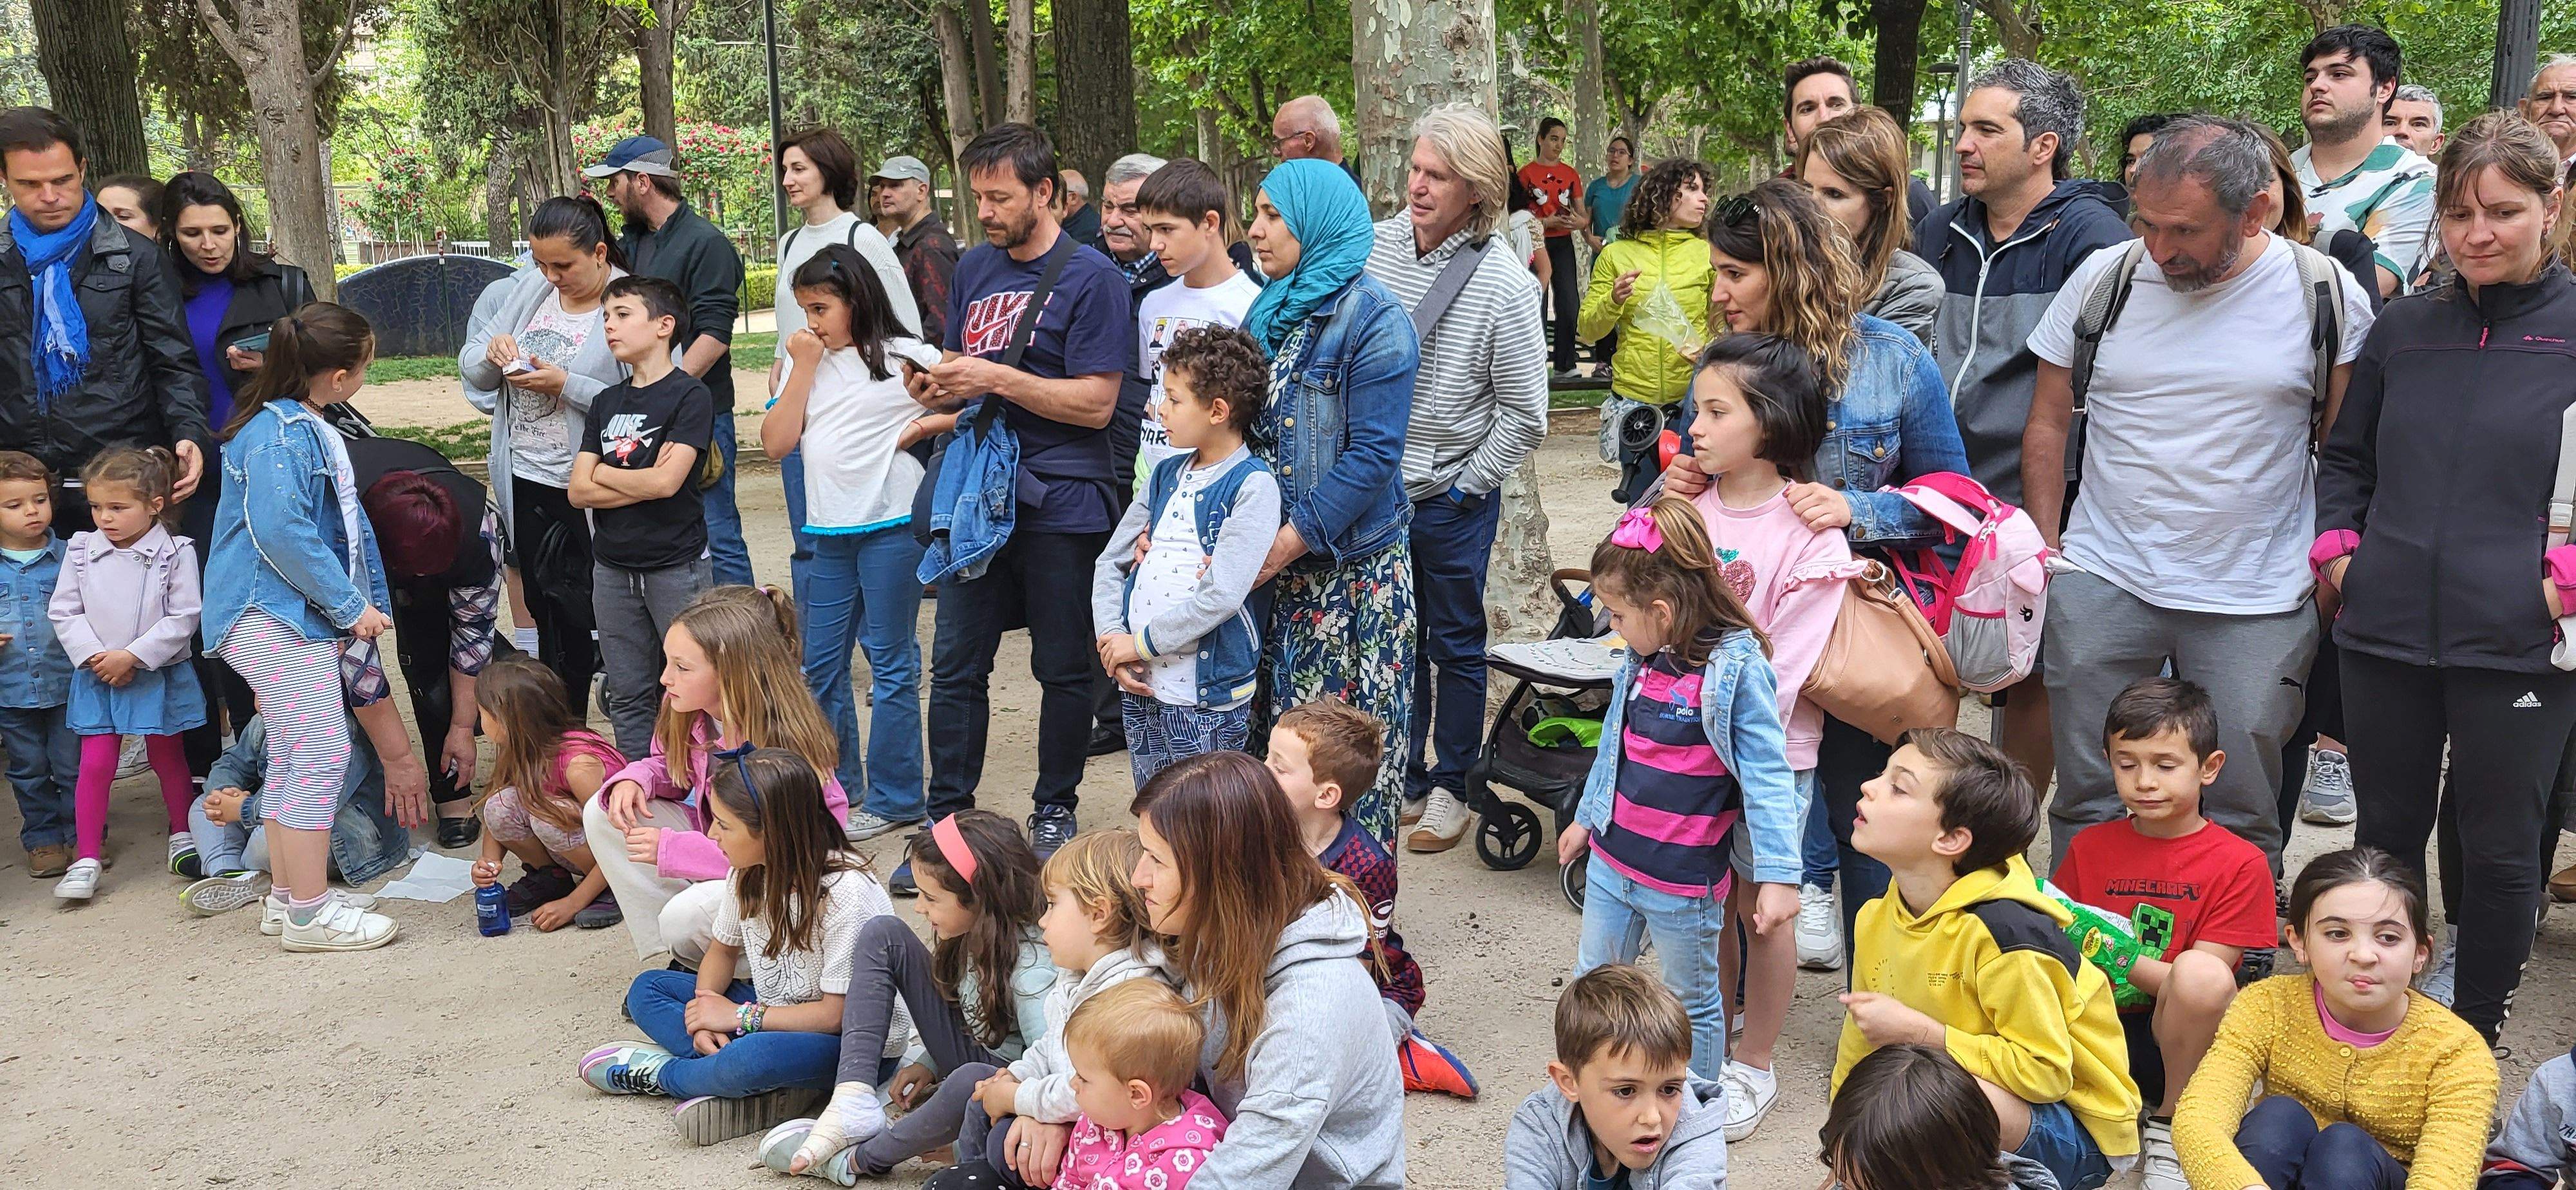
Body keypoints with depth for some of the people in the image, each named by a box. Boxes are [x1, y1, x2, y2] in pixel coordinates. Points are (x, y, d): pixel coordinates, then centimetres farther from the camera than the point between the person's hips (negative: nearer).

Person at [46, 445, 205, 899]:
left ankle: (183, 837, 29)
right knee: (95, 764, 1)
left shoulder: (175, 552, -10)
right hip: (96, 677, 2)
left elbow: (183, 617, -12)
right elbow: (64, 612, 1)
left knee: (167, 758, 12)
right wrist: (93, 656, -12)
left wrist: (133, 656, -17)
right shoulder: (80, 550, -1)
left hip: (157, 675, -2)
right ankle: (86, 860, 6)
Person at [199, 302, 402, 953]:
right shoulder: (277, 433, -17)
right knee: (322, 754, -10)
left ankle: (289, 894, 26)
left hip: (301, 617, 11)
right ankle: (309, 913, -4)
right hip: (271, 616, -11)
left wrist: (368, 603, 9)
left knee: (292, 756, 16)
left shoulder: (312, 429, 15)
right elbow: (280, 530, -25)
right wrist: (350, 606, -19)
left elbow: (347, 526, 17)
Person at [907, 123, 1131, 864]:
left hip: (1060, 502, -5)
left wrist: (996, 379, -19)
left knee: (1064, 670, 7)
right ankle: (947, 820, 15)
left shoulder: (1090, 278, -8)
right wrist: (937, 390, -3)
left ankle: (1055, 812, 23)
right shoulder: (975, 268, 12)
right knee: (955, 666, 6)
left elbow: (1097, 403, -14)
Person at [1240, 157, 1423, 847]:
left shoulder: (1373, 319, -12)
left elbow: (1373, 454, -18)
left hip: (1350, 565, -7)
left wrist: (1289, 540, -20)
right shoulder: (1272, 310, 12)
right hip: (1274, 558, 7)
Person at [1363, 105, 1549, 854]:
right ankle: (1401, 780, 31)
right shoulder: (1373, 247, -3)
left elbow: (1525, 417, -9)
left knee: (1455, 646, 11)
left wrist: (1466, 485, -6)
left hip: (1452, 499, -3)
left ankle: (1450, 789, 27)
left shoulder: (1504, 285, -14)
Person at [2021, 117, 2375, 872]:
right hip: (2102, 584, 1)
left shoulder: (2327, 293, -2)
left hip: (2256, 603, -1)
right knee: (2088, 805, 7)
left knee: (2240, 816, 5)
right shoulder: (2102, 279, 1)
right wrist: (2046, 554, 3)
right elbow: (2049, 423, 9)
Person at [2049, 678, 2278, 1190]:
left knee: (2201, 974, -36)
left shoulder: (2241, 864, -1)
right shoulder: (2089, 847, 11)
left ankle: (2171, 1124, -11)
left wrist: (2120, 959, -26)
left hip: (2177, 1040, -2)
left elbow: (2200, 979, -9)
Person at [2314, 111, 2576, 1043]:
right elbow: (2344, 456, 20)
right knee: (2385, 835, 15)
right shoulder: (2403, 329, 9)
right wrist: (2336, 543, 5)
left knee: (2499, 851, 8)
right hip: (2387, 632, 4)